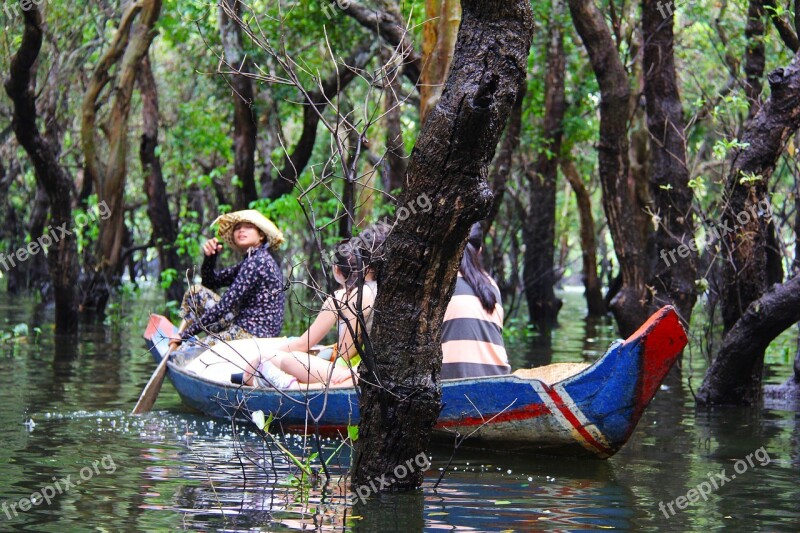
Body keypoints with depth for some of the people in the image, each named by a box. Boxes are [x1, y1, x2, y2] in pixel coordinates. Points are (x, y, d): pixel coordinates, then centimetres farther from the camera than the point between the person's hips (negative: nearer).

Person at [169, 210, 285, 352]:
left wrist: (186, 334, -16)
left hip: (252, 334, -11)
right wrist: (210, 257, 0)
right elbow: (210, 282, 23)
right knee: (196, 291, 14)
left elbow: (225, 305, -19)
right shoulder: (250, 261, 16)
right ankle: (173, 349, 5)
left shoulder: (258, 261, -16)